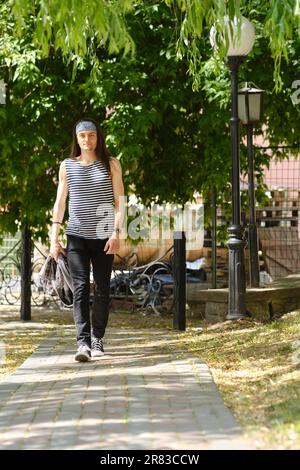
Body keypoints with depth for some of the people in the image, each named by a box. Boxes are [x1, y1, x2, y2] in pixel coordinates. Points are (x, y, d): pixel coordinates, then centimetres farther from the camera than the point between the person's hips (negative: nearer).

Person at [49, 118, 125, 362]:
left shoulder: (111, 164, 4)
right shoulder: (67, 166, 7)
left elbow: (119, 201, 1)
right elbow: (60, 203, 8)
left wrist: (116, 232, -9)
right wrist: (54, 237, 2)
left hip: (103, 236, 0)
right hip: (76, 235, 0)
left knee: (102, 289, 5)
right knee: (80, 287, -12)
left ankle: (97, 338, 20)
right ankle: (83, 343, -18)